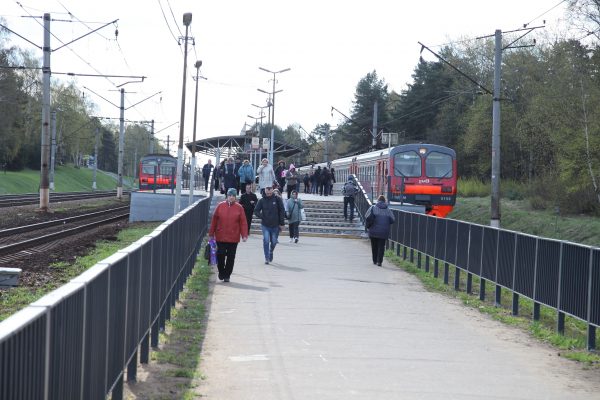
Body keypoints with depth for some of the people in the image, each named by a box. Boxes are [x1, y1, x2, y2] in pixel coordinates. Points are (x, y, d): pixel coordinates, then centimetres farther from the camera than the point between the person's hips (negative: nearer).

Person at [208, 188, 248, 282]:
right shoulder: (220, 206, 2)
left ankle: (227, 275, 16)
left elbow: (243, 222, 0)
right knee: (220, 255, 0)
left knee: (231, 257, 4)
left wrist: (244, 235, -8)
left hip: (233, 238, 0)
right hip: (220, 237, 0)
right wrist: (211, 234, 5)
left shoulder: (239, 208, 1)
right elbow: (214, 220, 6)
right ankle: (221, 272, 21)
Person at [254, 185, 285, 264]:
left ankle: (271, 252, 40)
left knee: (273, 242, 10)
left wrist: (281, 224, -4)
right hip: (265, 225, -1)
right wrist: (262, 216, -15)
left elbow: (282, 212, -1)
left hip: (275, 225, 1)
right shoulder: (262, 201, -2)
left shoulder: (277, 200, -3)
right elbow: (256, 211, 2)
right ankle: (267, 258, -1)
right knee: (266, 241, -10)